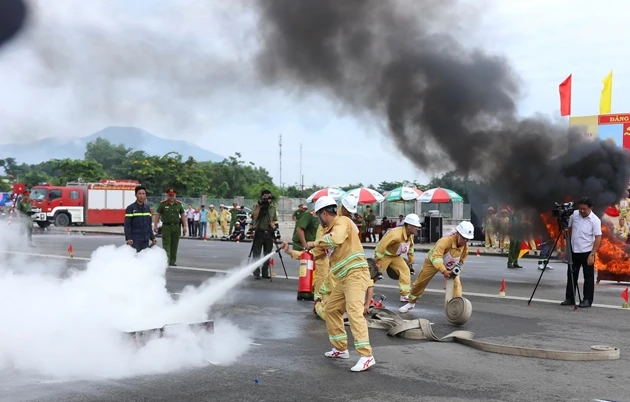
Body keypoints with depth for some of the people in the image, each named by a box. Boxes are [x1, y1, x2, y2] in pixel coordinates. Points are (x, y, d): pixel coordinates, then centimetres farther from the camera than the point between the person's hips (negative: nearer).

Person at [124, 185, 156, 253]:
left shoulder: (147, 208, 13)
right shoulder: (130, 208, -4)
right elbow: (127, 225, -9)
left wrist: (152, 238, 13)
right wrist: (128, 238, -18)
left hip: (145, 240, 5)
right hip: (135, 240, -5)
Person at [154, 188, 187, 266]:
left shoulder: (179, 204, 8)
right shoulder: (163, 204, 1)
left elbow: (183, 215, 9)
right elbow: (158, 214, 3)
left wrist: (184, 226, 3)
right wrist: (155, 225, -2)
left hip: (176, 227, 3)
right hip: (166, 227, -3)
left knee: (174, 245, 8)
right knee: (166, 244, -9)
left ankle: (172, 261, 18)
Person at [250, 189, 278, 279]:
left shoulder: (273, 208, 10)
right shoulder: (256, 206, 0)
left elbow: (273, 220, 10)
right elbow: (254, 217, -13)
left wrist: (273, 226, -11)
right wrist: (259, 206, -16)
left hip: (269, 233, 3)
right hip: (259, 232, -3)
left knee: (267, 254, 7)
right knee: (256, 254, -2)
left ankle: (265, 272, 16)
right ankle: (256, 273, 3)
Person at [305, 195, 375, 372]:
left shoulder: (342, 221, -8)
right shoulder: (330, 229, 18)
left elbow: (336, 239, -30)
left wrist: (316, 243, -15)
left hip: (356, 273, -10)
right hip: (344, 277, 10)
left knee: (354, 312, -21)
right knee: (331, 309, 17)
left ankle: (366, 356, -25)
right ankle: (341, 349, 27)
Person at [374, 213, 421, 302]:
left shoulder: (411, 235, -6)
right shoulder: (395, 234, -34)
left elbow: (410, 245, 18)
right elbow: (381, 246, -34)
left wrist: (411, 258, 19)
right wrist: (377, 261, -29)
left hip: (395, 256, 8)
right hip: (385, 255, -8)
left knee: (405, 270, -3)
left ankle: (405, 295, 1)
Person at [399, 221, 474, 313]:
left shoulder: (465, 246, -22)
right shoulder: (446, 240, -42)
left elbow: (461, 260, -2)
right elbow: (436, 256, -52)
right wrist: (443, 271, -63)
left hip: (450, 265, 4)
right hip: (433, 261, -4)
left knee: (456, 284, -17)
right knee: (420, 282, 5)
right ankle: (411, 303, 27)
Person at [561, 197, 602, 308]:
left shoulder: (595, 220, -15)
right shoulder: (574, 214, -1)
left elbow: (598, 238, -17)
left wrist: (592, 254, -22)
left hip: (587, 252, -5)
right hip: (573, 251, 5)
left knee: (588, 277, 3)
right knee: (571, 275, 10)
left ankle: (587, 300, 10)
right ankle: (569, 298, 19)